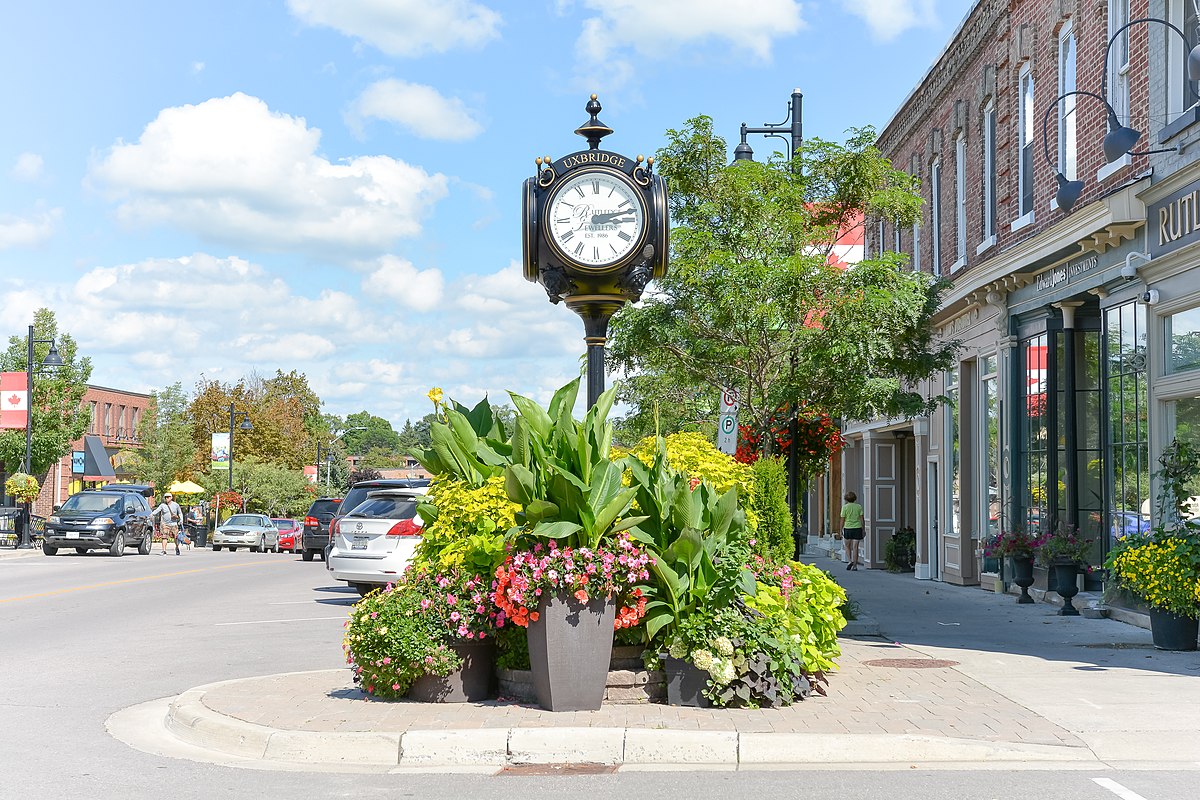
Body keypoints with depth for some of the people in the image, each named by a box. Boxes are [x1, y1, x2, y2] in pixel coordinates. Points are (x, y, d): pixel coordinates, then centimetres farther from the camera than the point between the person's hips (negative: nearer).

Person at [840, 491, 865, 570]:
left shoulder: (845, 507, -4)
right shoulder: (859, 507, 3)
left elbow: (842, 520, -4)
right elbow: (861, 518, 1)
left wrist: (841, 530, 4)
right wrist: (863, 530, 7)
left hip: (847, 528, -2)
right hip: (857, 528, 2)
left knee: (847, 546, 16)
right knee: (855, 547, 3)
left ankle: (849, 560, -3)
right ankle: (855, 565, 2)